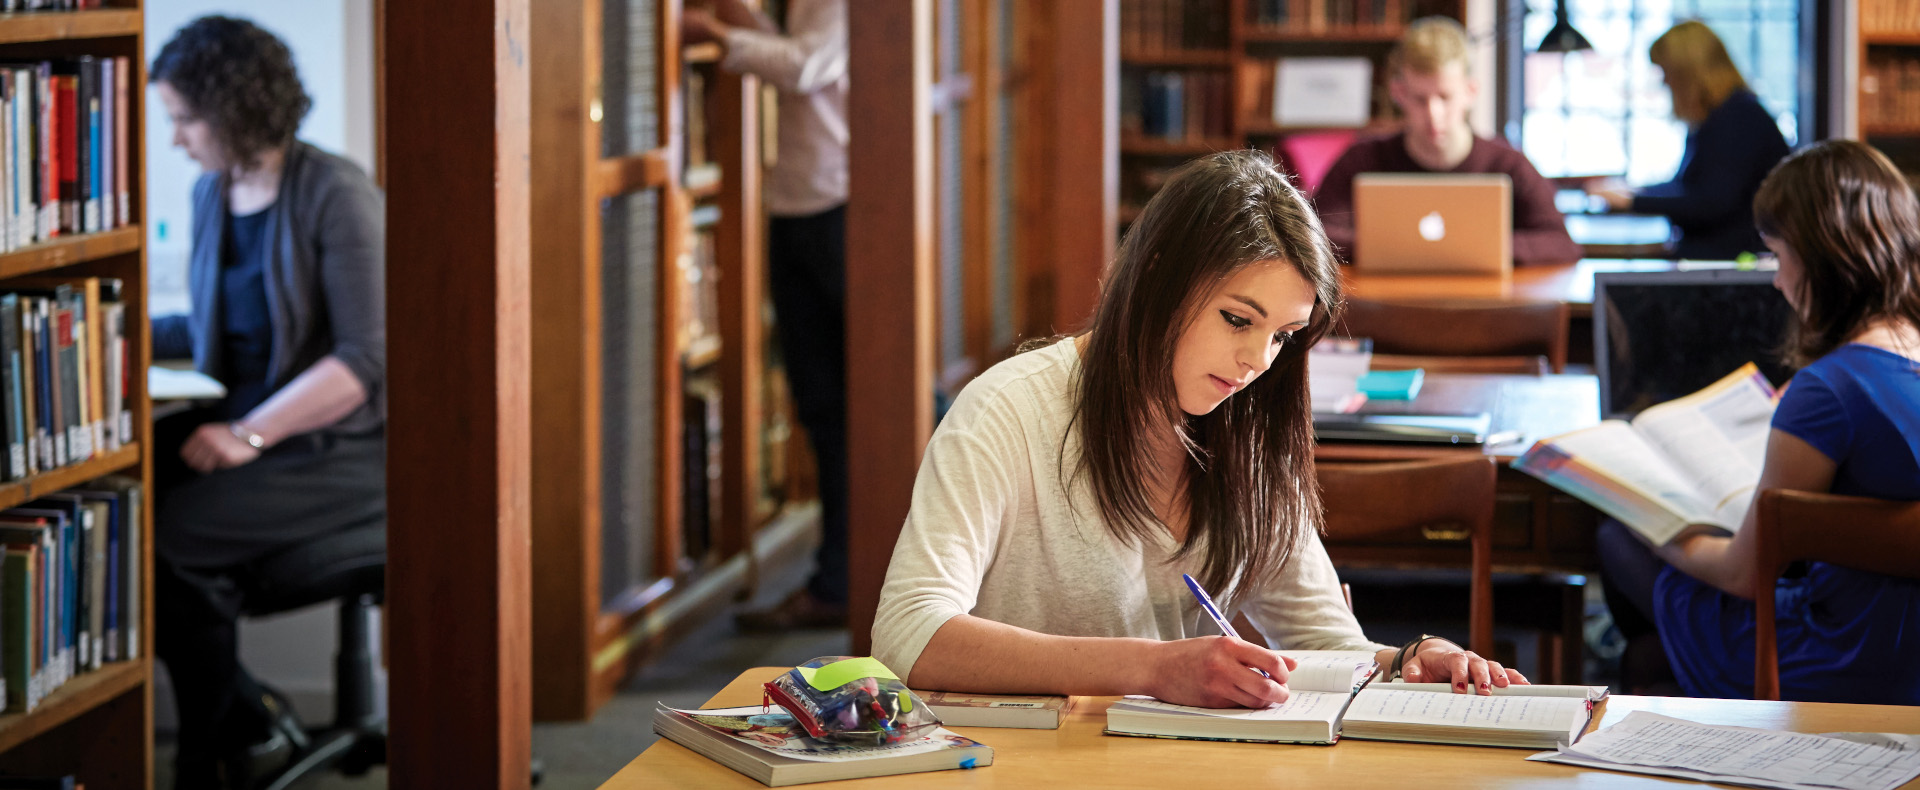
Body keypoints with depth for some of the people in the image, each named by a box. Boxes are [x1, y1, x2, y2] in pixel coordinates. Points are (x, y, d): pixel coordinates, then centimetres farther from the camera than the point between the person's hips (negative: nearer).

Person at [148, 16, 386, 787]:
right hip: (236, 426, 8)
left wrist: (250, 435, -26)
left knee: (167, 536, -27)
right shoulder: (212, 192, 11)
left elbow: (364, 360, -18)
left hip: (335, 449, -8)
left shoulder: (336, 196, -13)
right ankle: (241, 720, -5)